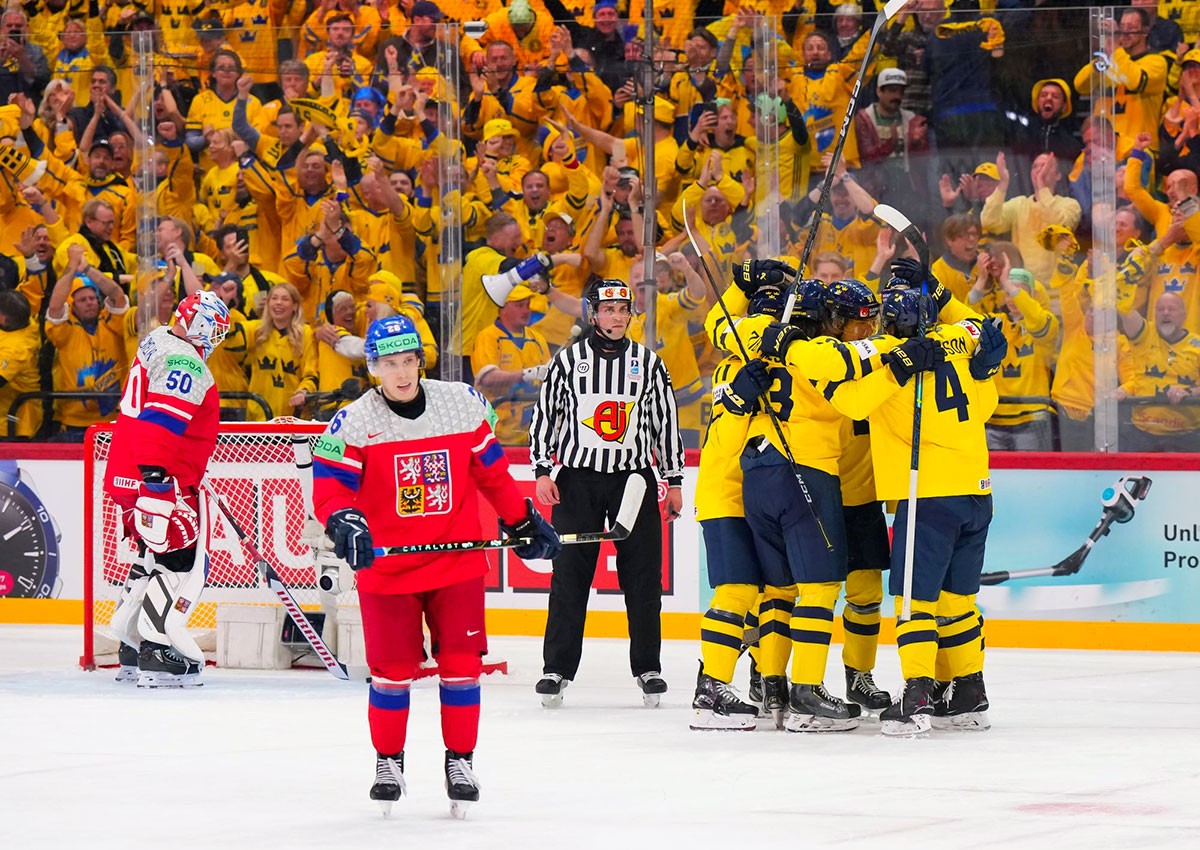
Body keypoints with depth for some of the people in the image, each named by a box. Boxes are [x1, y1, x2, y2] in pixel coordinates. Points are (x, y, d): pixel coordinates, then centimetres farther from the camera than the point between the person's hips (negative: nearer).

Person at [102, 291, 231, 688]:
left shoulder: (157, 344, 18)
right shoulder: (185, 362, -15)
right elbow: (161, 419, -27)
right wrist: (154, 472, -32)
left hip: (126, 475, 10)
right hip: (160, 477, -10)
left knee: (156, 556, 19)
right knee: (182, 561, -8)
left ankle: (131, 646, 21)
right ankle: (156, 652, -15)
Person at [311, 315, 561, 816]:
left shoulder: (463, 404, 0)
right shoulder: (354, 423, -7)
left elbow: (491, 471, 12)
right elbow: (329, 486, -13)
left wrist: (523, 521, 17)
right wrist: (345, 522, -33)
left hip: (457, 562, 2)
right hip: (387, 567, -2)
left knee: (462, 664, 0)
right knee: (392, 669, 2)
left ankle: (460, 761, 14)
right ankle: (388, 761, 21)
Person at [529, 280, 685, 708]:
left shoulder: (648, 363, 7)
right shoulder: (568, 360, 3)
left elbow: (666, 421, 12)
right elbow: (544, 414, 5)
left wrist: (674, 480, 10)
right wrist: (542, 471, -2)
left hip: (634, 476, 1)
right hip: (577, 477, -1)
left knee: (643, 576, 0)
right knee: (569, 575, -3)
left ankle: (648, 668, 9)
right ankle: (557, 669, 2)